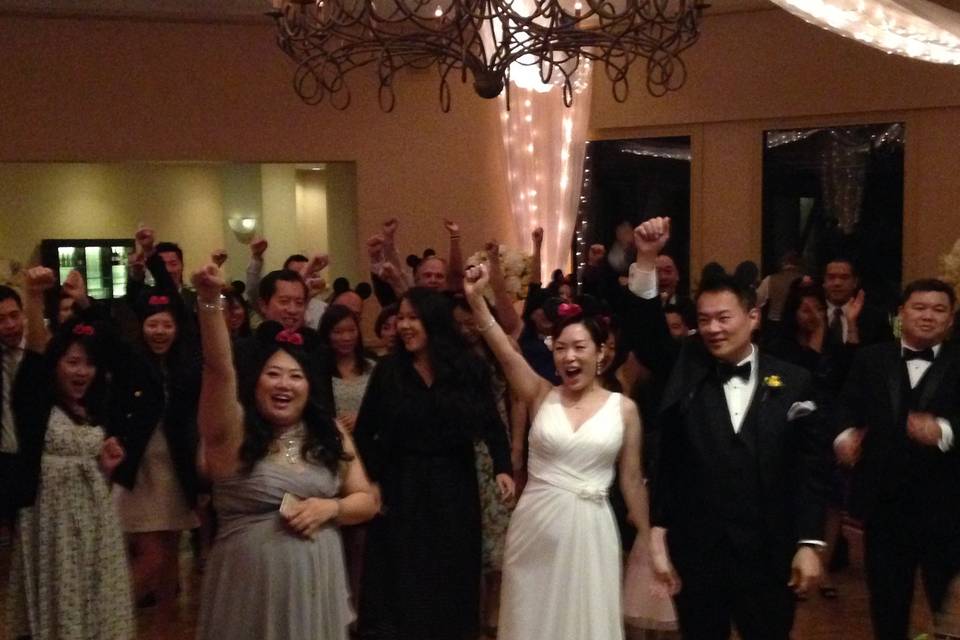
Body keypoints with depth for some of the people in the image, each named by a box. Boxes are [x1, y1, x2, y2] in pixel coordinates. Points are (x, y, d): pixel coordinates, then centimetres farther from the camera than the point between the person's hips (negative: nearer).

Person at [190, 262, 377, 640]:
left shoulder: (330, 435, 5)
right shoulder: (234, 432, -5)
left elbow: (366, 501, 9)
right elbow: (219, 369, -22)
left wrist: (330, 508, -11)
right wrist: (209, 301, -33)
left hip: (316, 585, 3)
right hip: (249, 588, -3)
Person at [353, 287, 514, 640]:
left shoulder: (470, 368, -5)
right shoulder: (388, 370, -4)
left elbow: (492, 424, -3)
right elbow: (364, 432, 1)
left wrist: (502, 468, -15)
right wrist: (371, 481, -3)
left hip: (453, 487, 0)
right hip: (401, 488, 0)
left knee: (451, 578, 13)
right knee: (402, 580, 9)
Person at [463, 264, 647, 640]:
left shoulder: (623, 409, -1)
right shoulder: (541, 396, 0)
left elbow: (631, 479, 6)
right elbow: (506, 354, -16)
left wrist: (647, 539, 10)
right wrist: (476, 299, -29)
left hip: (589, 530, -1)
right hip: (535, 526, 1)